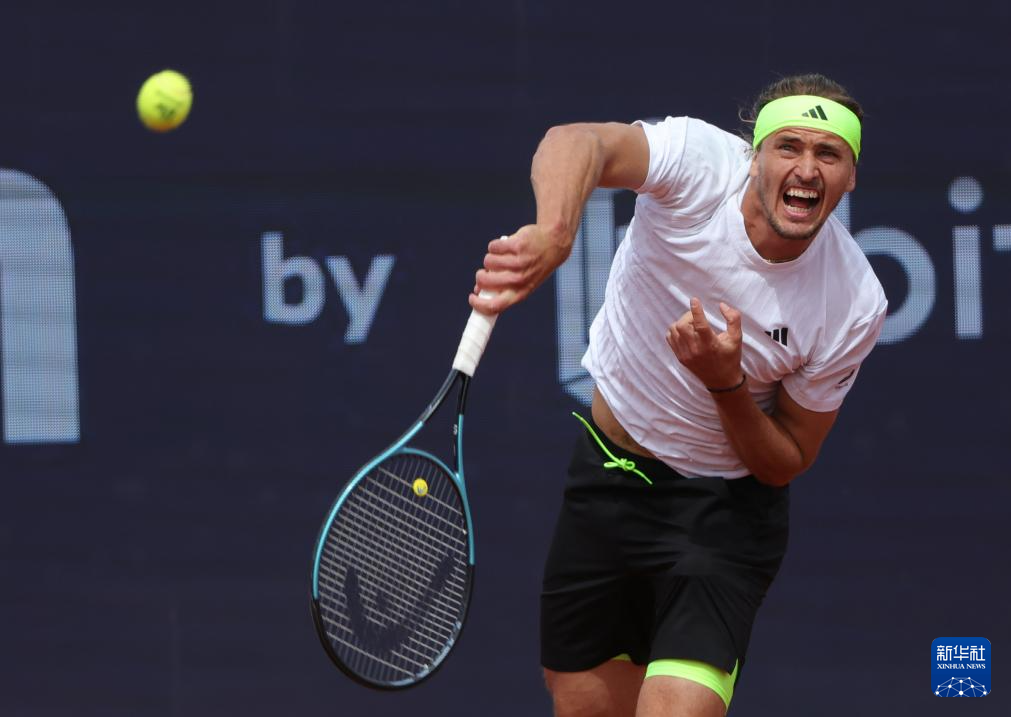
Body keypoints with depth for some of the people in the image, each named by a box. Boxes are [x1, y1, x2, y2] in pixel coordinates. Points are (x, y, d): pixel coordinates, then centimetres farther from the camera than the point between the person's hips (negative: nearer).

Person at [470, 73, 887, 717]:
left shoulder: (856, 305, -19)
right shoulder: (701, 163, -21)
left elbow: (785, 465, -8)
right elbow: (578, 142, -43)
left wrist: (726, 383, -28)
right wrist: (553, 236, -65)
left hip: (724, 512, -2)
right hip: (606, 473, 2)